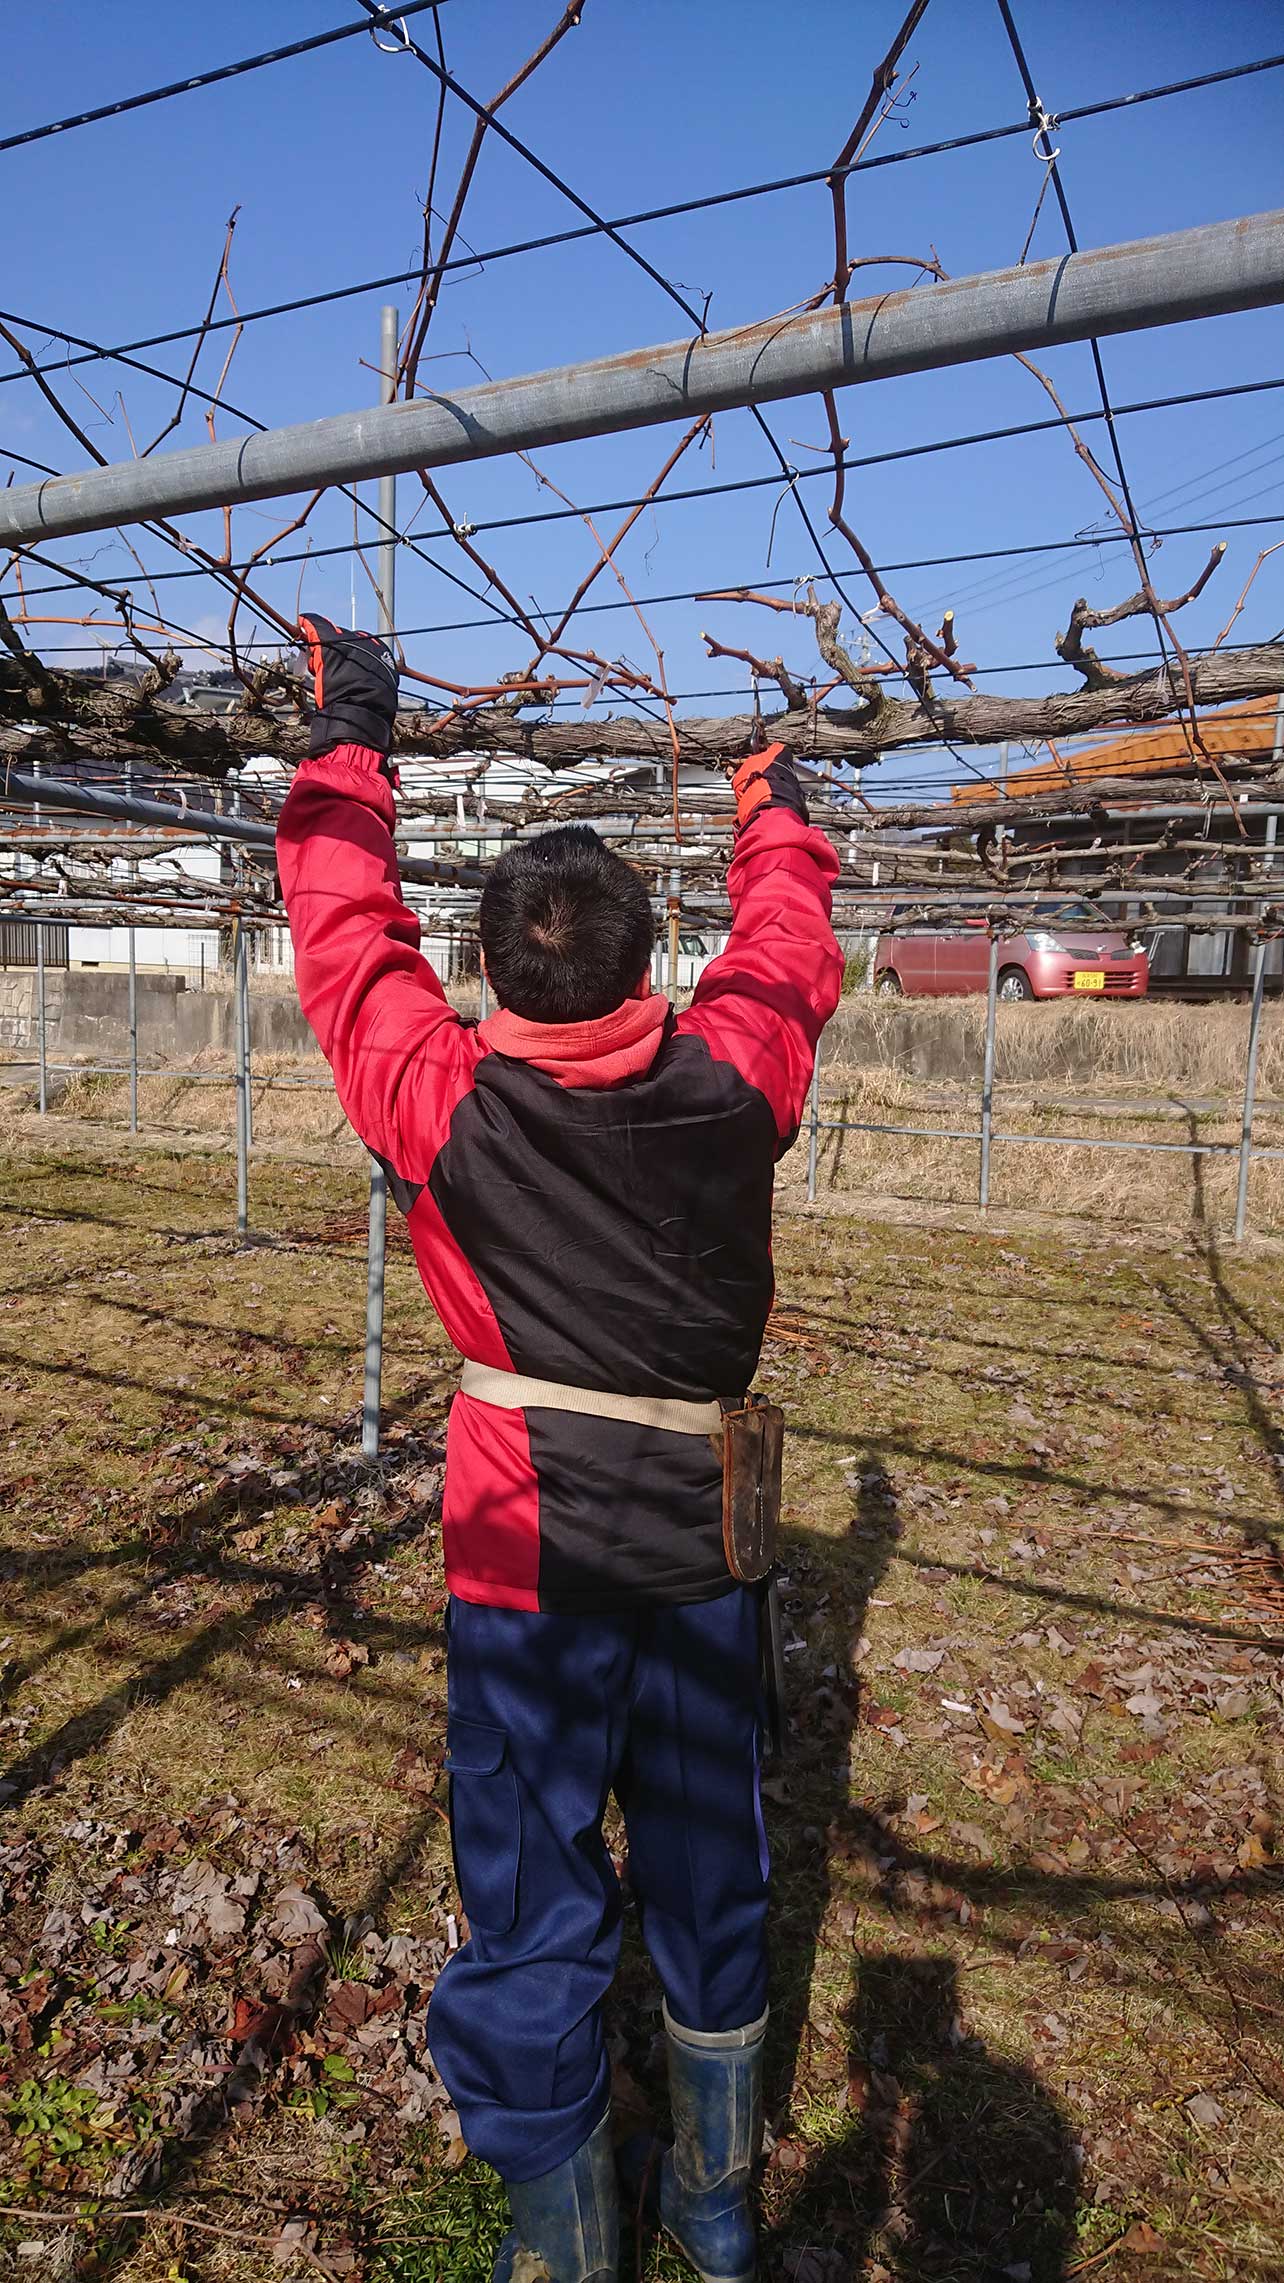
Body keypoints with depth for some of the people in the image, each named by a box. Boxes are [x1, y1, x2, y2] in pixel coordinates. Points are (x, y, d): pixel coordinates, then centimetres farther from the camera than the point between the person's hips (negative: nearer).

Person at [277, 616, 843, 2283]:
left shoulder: (446, 1098, -14)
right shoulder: (733, 1084, -9)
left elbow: (349, 935, 1)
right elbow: (786, 956, 11)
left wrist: (351, 739, 15)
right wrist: (777, 811, 29)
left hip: (523, 1551, -3)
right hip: (696, 1537, 3)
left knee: (536, 1907, 13)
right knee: (709, 1876, 21)